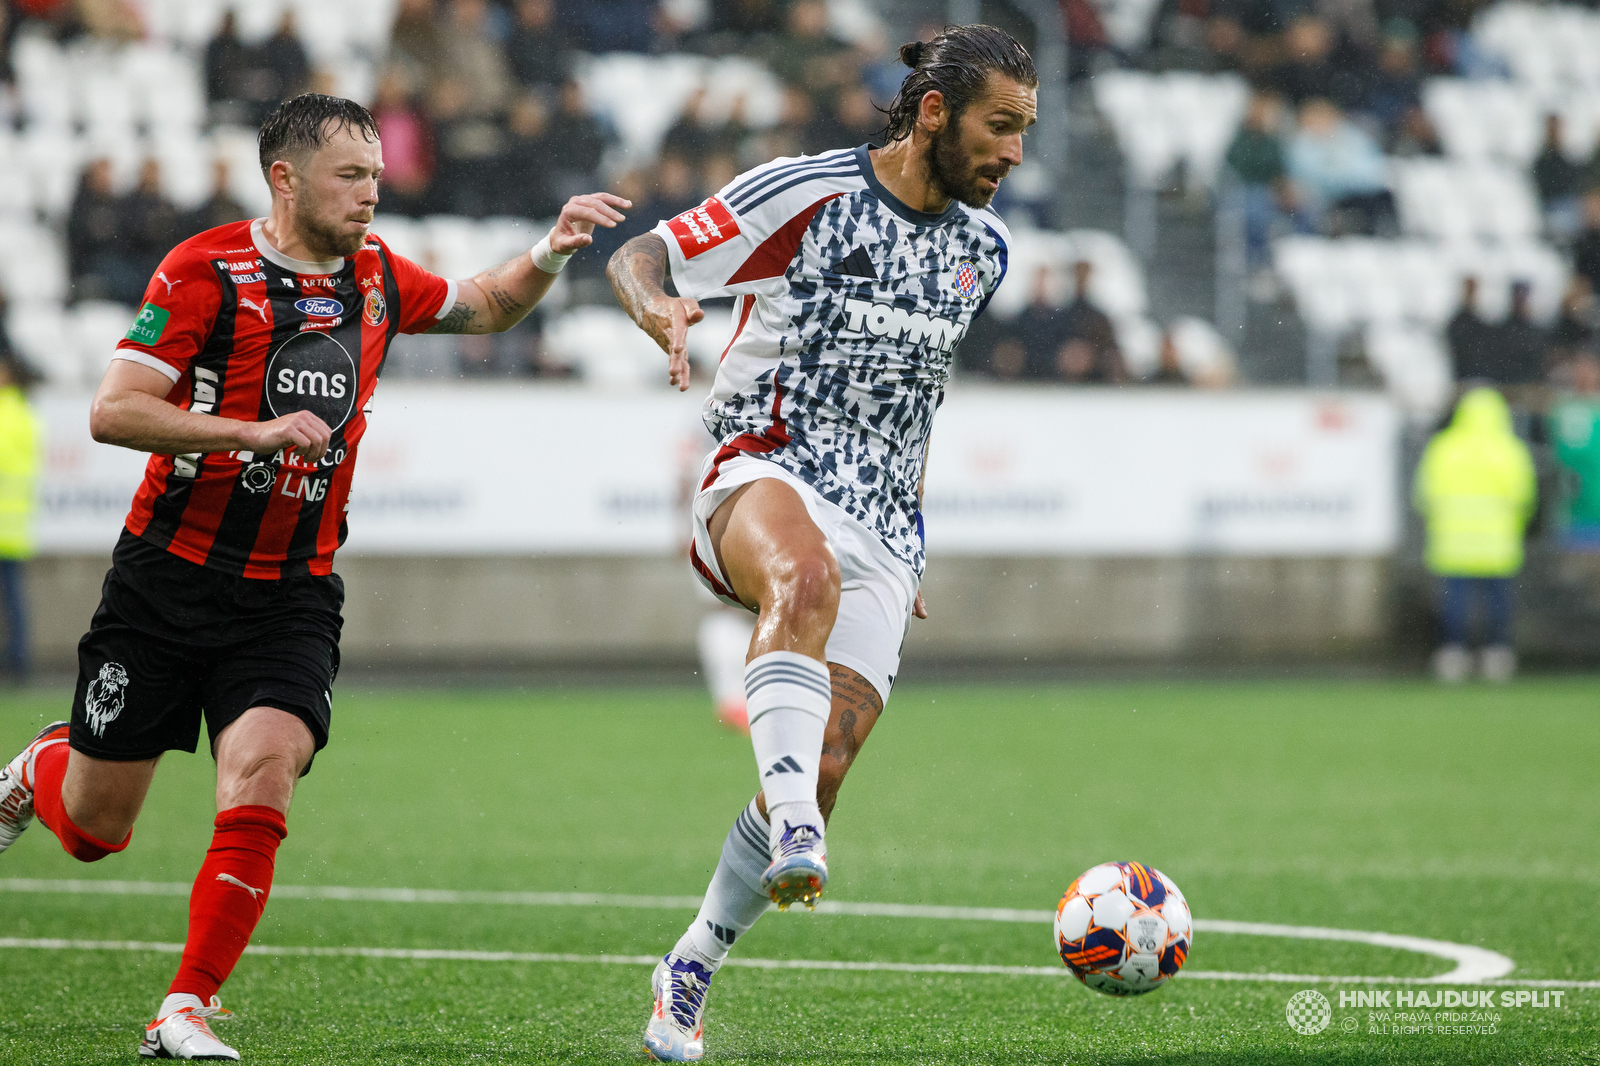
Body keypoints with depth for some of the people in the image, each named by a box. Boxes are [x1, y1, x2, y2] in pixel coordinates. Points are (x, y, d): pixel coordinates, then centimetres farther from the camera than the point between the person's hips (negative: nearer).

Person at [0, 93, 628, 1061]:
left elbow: (485, 307, 24)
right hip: (170, 575, -3)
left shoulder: (375, 276, 5)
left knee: (260, 787, -20)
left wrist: (551, 254, 3)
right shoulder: (206, 271, -11)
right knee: (94, 830, 6)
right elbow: (112, 411, -16)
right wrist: (257, 431, -25)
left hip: (291, 599, 3)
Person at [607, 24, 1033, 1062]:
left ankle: (689, 976, 10)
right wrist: (660, 307, -27)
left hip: (881, 527, 5)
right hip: (766, 474, -5)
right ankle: (791, 829, -54)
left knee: (824, 773, -8)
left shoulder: (982, 246, 13)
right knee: (807, 579, -42)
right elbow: (636, 256, -3)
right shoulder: (804, 194, -5)